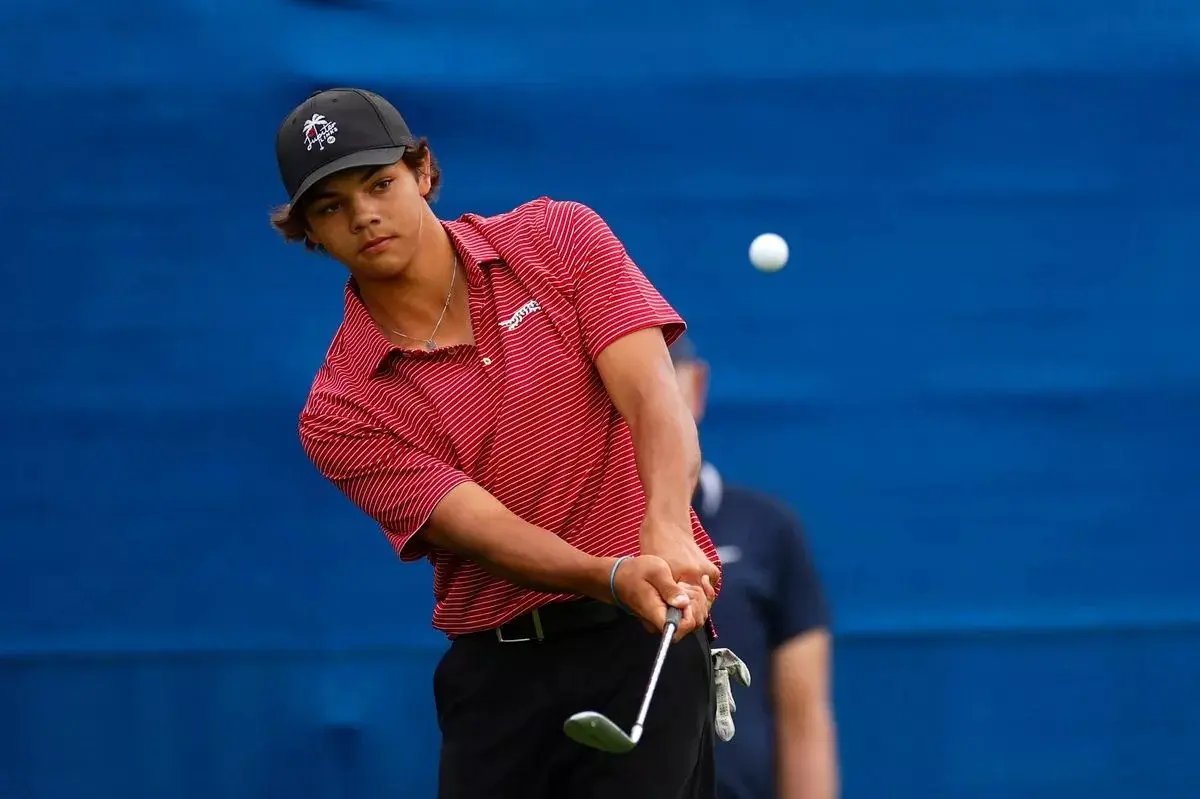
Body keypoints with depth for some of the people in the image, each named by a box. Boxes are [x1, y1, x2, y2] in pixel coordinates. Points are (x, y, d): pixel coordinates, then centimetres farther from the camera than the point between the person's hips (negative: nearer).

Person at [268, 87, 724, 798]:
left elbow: (652, 392, -11)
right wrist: (616, 575, -33)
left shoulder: (560, 240, 3)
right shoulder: (340, 414, -1)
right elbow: (485, 529, -13)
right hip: (494, 673, 1)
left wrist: (667, 532, -31)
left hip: (645, 639, -1)